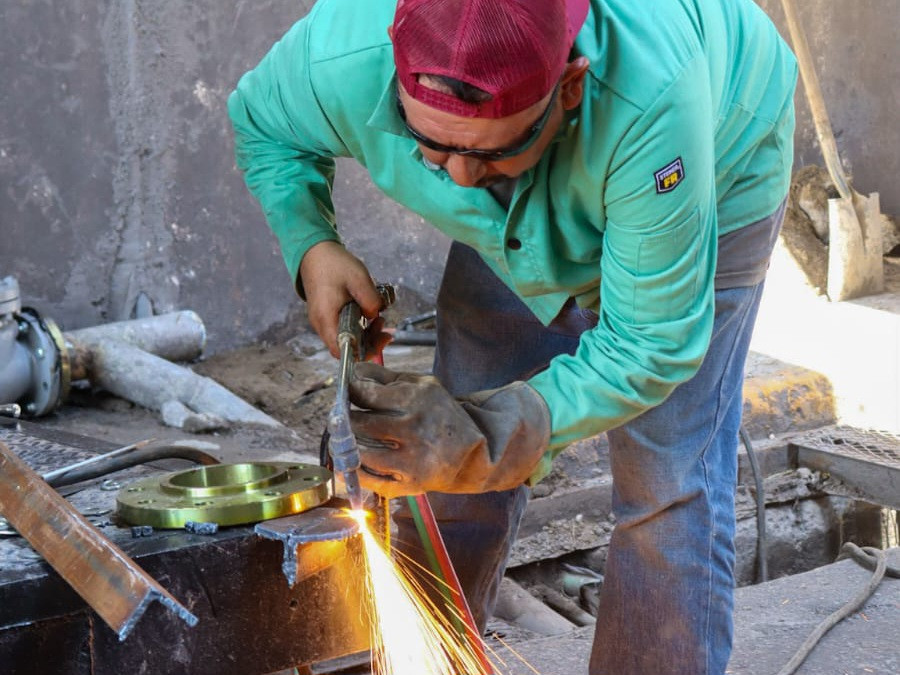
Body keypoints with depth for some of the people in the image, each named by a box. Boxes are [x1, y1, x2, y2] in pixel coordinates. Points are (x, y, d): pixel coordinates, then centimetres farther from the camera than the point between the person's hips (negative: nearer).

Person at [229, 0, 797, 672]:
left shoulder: (655, 108, -46)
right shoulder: (342, 56, -35)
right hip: (517, 218, 4)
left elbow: (650, 344, -36)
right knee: (443, 451, 2)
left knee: (669, 489, -12)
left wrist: (484, 435, -45)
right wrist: (310, 245, -26)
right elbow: (264, 122, -9)